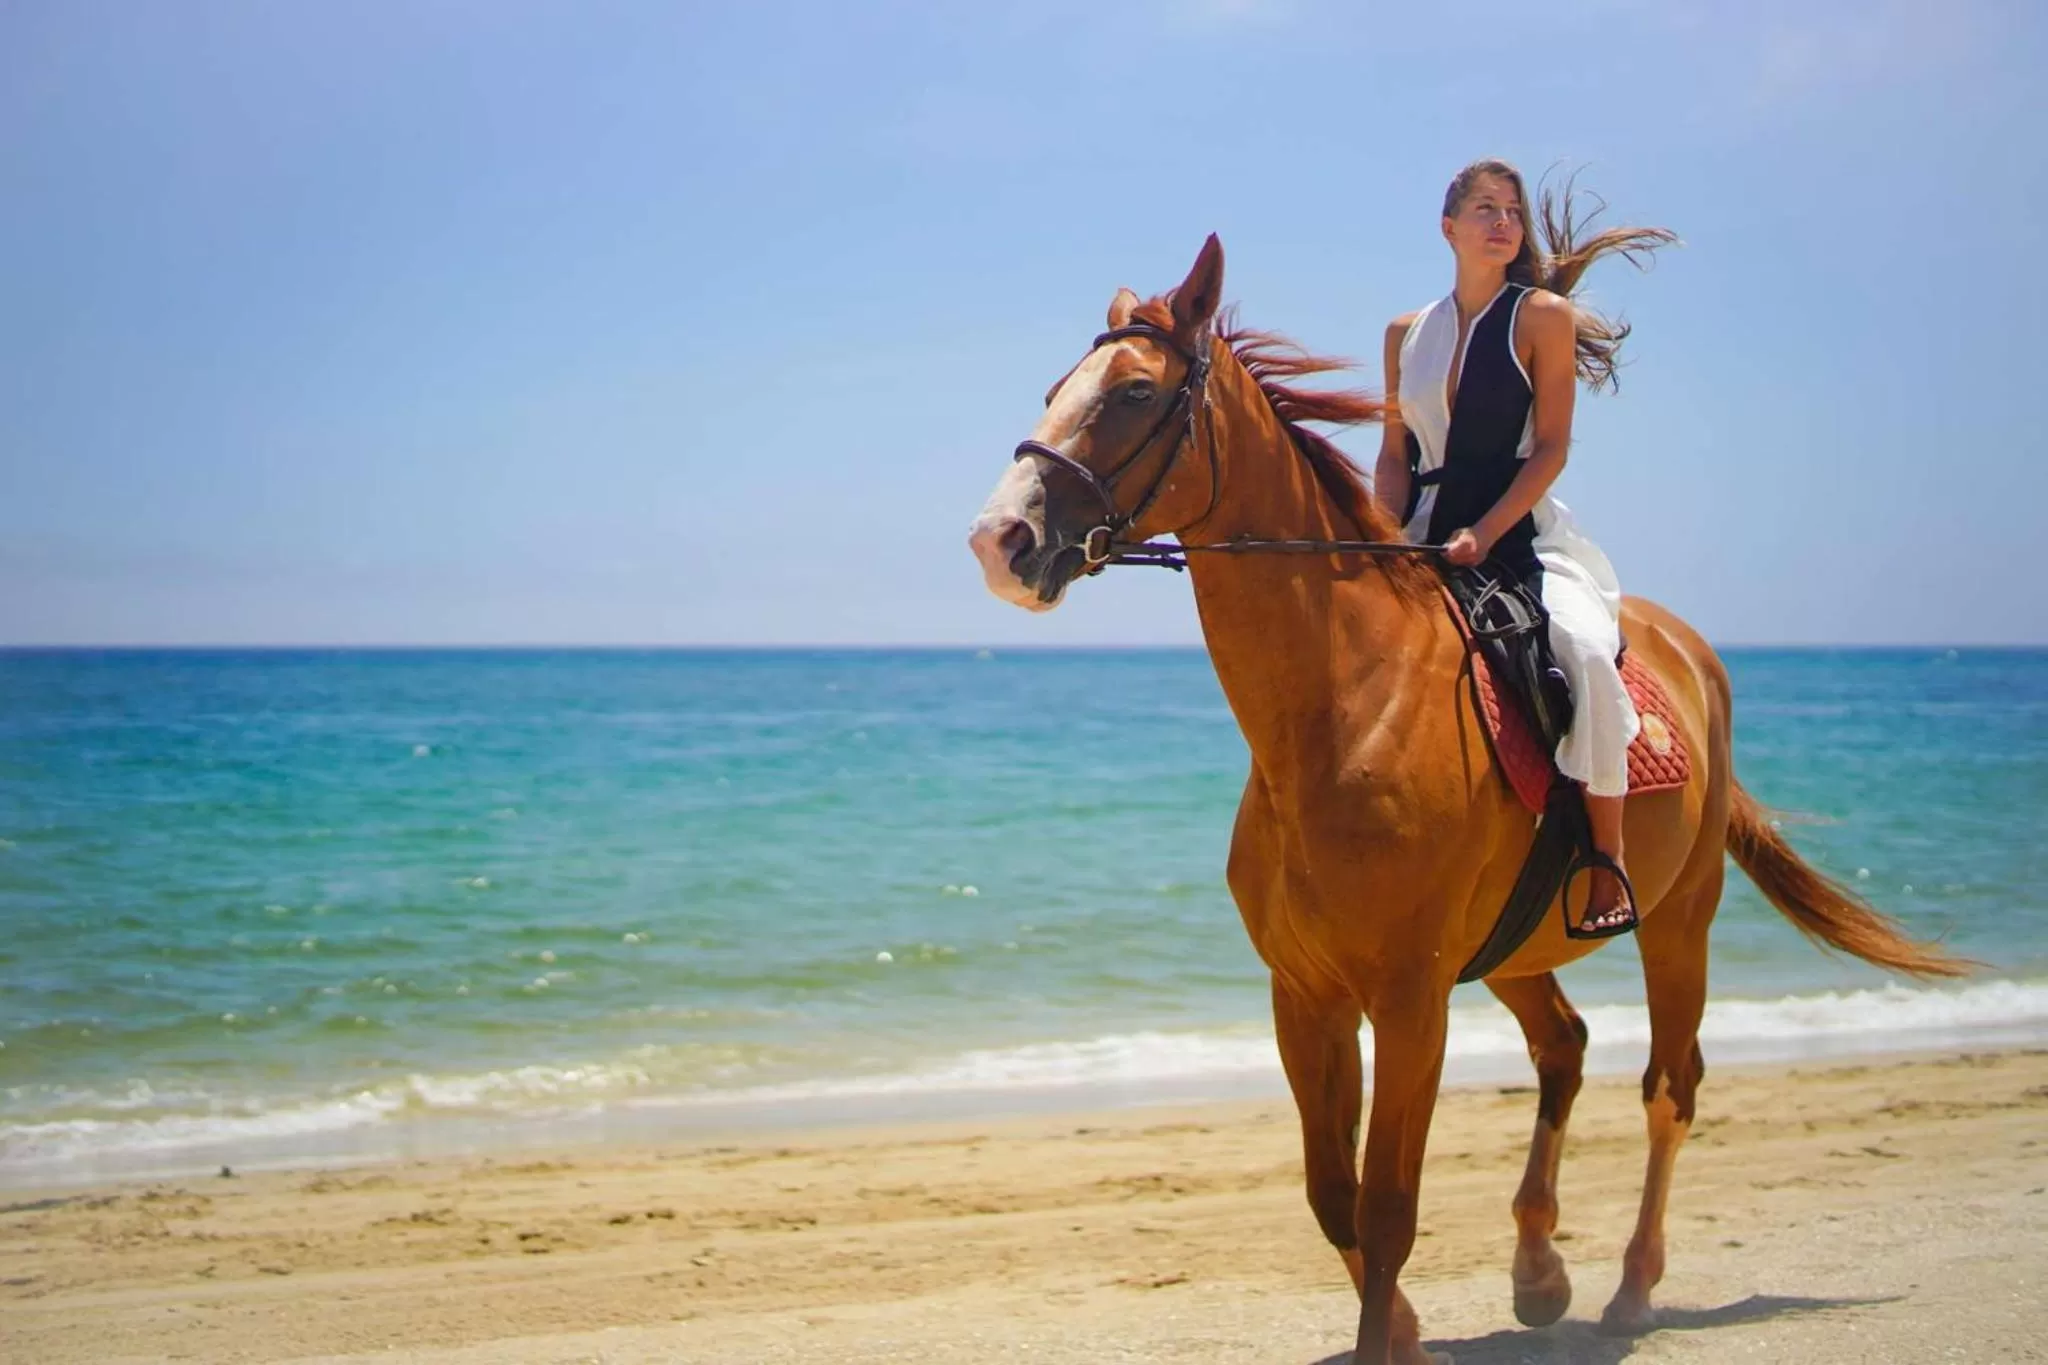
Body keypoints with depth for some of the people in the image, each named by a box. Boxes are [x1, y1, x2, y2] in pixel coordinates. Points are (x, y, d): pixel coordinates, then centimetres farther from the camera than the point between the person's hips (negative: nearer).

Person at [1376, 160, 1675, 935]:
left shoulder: (1543, 316, 2)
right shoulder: (1407, 334, 14)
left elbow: (1551, 447, -5)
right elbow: (1394, 451, 13)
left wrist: (1483, 534, -17)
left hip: (1521, 531, -5)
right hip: (1427, 537, 5)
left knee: (1585, 648, -31)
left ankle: (1607, 857, -21)